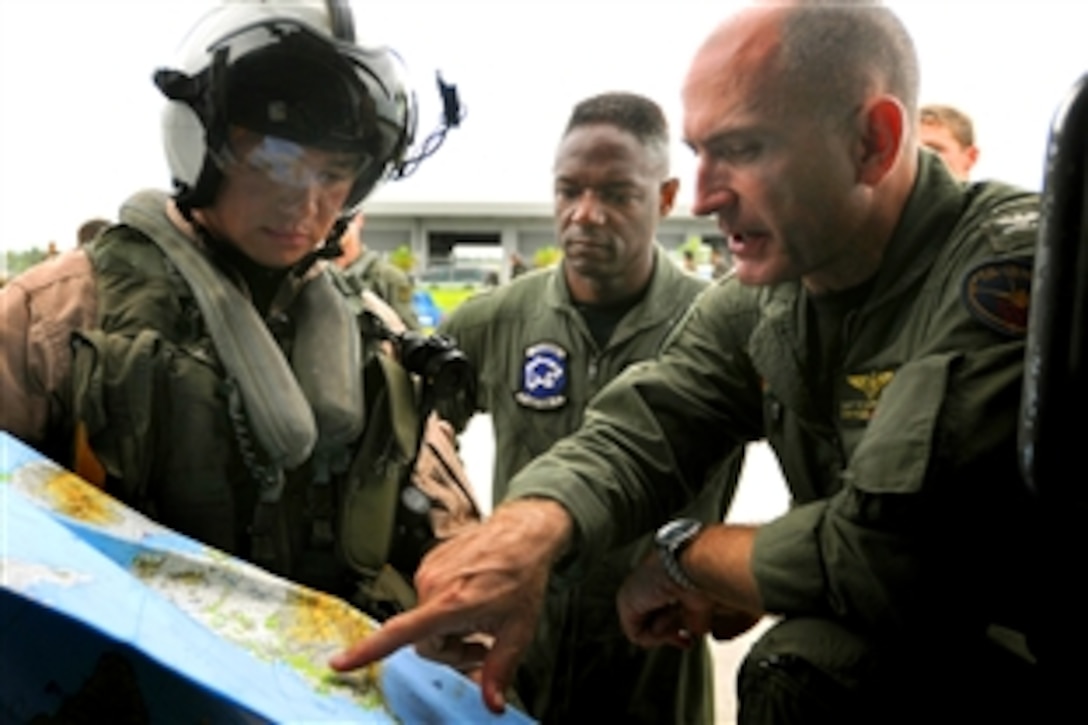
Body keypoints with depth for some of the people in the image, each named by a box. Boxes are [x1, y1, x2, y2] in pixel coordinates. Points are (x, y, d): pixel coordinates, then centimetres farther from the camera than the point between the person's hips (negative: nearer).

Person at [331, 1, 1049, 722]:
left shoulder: (1011, 265, -24)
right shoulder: (761, 299, -2)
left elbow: (887, 560, -29)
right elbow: (637, 434, -9)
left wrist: (686, 550, -13)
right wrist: (530, 526, -31)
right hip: (885, 655, 6)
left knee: (800, 666, -26)